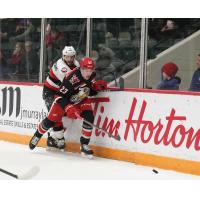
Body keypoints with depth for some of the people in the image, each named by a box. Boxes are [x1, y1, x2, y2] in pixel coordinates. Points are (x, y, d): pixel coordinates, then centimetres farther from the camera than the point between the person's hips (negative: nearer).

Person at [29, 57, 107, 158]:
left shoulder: (92, 75, -15)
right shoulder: (72, 77, -35)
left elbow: (90, 91, 3)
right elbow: (62, 96, -29)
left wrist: (97, 86, -17)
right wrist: (69, 108, -40)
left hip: (81, 99, 5)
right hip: (65, 99, -4)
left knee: (89, 117, -18)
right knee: (51, 120, -1)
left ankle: (84, 145, -9)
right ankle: (37, 135, 31)